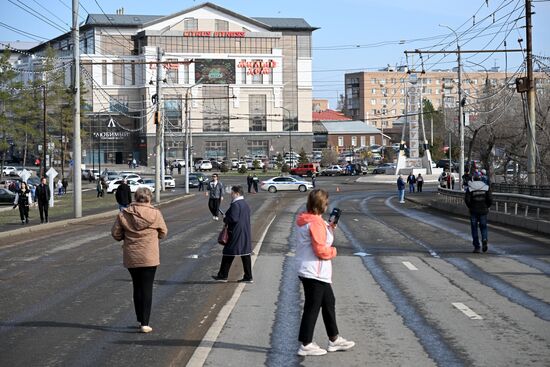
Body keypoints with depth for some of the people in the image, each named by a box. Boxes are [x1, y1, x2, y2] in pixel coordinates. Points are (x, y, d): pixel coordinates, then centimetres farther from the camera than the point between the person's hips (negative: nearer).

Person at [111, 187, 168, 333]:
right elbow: (163, 233, 3)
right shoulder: (155, 214, -8)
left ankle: (141, 320, 24)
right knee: (147, 288, 3)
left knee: (137, 287, 17)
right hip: (149, 257, -2)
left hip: (131, 258, 2)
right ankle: (145, 323, -2)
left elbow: (115, 234, -1)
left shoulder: (124, 214, -4)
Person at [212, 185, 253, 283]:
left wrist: (225, 219, -5)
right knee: (246, 255, 8)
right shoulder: (245, 204, 13)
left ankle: (223, 275, 8)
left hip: (236, 234, -9)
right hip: (246, 233, 9)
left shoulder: (235, 205, -16)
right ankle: (248, 277, 9)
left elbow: (233, 218, -24)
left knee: (228, 254, 1)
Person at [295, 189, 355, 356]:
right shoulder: (315, 222, -21)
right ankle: (306, 345, 6)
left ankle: (334, 339, 29)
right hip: (315, 273, -10)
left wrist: (329, 228, 9)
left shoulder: (304, 220, 10)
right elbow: (321, 250, -23)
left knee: (329, 303, 19)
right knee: (312, 307, -2)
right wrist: (333, 251, -4)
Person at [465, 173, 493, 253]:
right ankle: (484, 240, -14)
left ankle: (476, 247, 6)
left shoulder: (470, 188, -5)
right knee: (483, 227, 14)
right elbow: (490, 199, -7)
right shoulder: (486, 187, 0)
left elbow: (467, 199, -12)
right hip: (483, 210, 1)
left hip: (473, 211, -1)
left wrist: (470, 207, 4)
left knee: (474, 228, 7)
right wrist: (487, 207, 9)